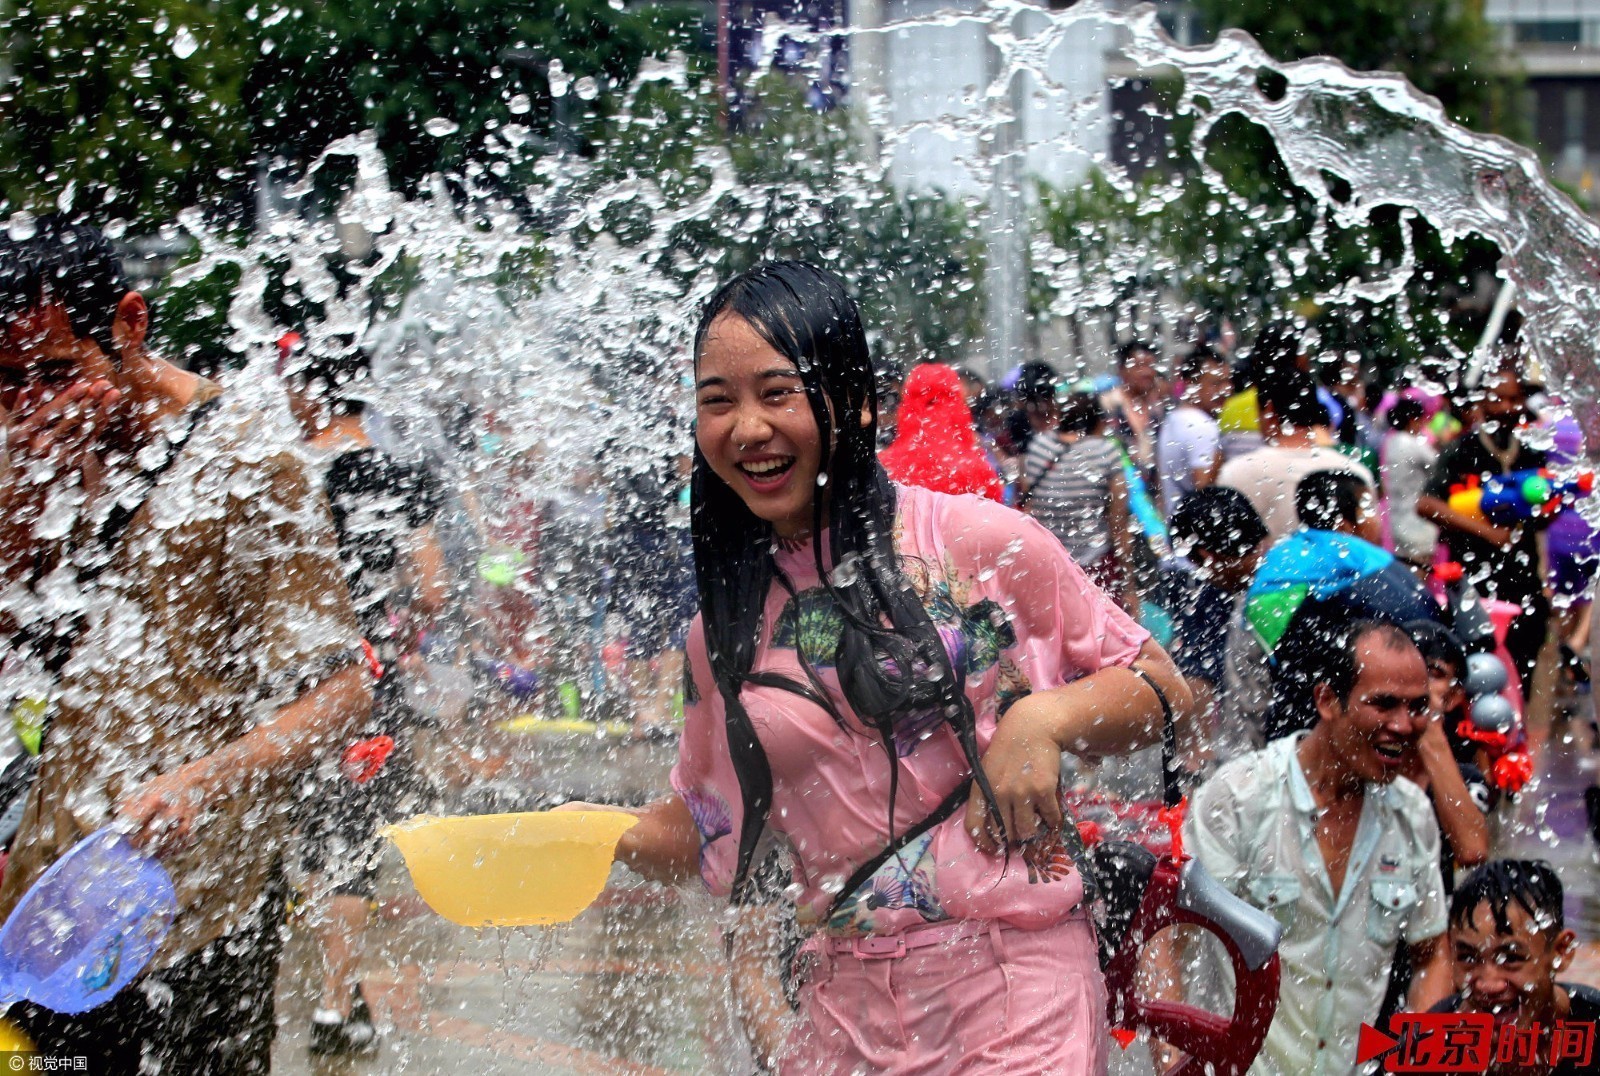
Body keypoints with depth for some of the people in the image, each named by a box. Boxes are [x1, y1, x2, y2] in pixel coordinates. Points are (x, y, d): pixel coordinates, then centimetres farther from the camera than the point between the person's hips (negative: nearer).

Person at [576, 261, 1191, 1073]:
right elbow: (710, 824, 17)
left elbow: (1160, 690, 4)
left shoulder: (981, 544, -3)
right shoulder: (726, 630, 8)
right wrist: (606, 837, -1)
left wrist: (1045, 718, -13)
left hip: (1016, 984, -4)